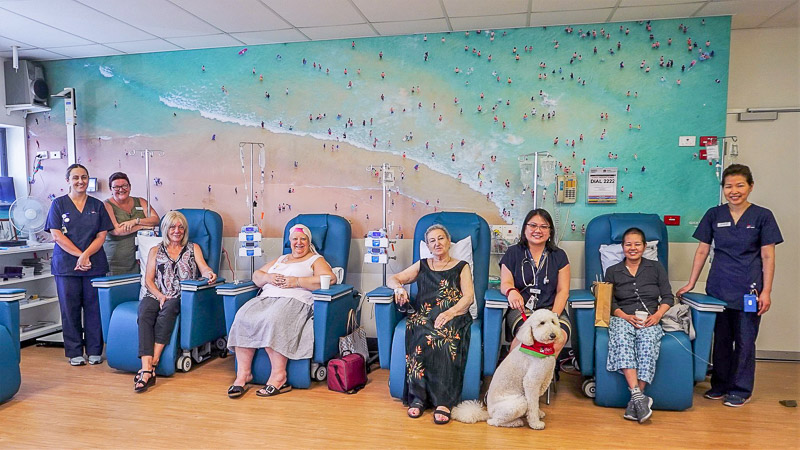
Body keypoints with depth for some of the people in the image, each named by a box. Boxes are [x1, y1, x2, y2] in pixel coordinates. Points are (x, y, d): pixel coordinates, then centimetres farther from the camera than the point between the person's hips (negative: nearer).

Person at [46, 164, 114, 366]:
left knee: (94, 308, 3)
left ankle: (95, 351, 12)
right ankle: (74, 352, 14)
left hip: (95, 265, 1)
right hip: (66, 265, -1)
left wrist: (86, 255, -11)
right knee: (70, 309, 4)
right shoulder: (58, 204, 5)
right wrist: (80, 255, -11)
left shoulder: (97, 205, 9)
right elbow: (56, 235, -3)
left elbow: (101, 236, 4)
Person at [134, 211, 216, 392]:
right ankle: (147, 370, -41)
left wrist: (210, 274, -23)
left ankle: (154, 360, -36)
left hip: (182, 297, -1)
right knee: (144, 314, -32)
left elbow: (204, 269, 3)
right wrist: (160, 296, -7)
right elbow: (148, 280, 13)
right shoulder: (155, 251, 22)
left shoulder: (193, 248, 20)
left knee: (169, 308, -36)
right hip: (156, 295, 1)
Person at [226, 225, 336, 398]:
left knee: (272, 320, -36)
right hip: (266, 297, 6)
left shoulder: (316, 260, 14)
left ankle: (279, 375, -33)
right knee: (243, 317, -23)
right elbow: (256, 275, 29)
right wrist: (268, 277, 4)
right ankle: (243, 372, -21)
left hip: (294, 299, -5)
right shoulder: (280, 259, 32)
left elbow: (330, 278, -5)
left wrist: (296, 281, -9)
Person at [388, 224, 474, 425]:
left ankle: (443, 401, -39)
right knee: (424, 338, -35)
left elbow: (469, 297, 6)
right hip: (422, 316, 2)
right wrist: (399, 287, -3)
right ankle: (418, 396, -33)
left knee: (444, 338, -37)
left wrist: (449, 313, -13)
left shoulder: (461, 267, 21)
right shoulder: (422, 266, 29)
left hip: (452, 316, -1)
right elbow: (393, 279, 22)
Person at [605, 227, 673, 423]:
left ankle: (634, 402, -38)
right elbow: (611, 302, 8)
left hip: (650, 319, 0)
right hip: (623, 318, 0)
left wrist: (657, 315, -7)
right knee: (622, 339, -36)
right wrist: (625, 316, -11)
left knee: (648, 341, -36)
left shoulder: (656, 268, 18)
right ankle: (638, 396, -43)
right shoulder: (612, 271, 17)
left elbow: (668, 297, 12)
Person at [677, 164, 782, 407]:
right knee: (721, 338, 12)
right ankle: (720, 384, 26)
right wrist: (691, 283, 6)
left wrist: (766, 292, -8)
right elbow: (702, 251, 7)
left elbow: (768, 256, -3)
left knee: (745, 340, 5)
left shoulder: (762, 216, -3)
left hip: (748, 289, -2)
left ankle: (741, 390, 20)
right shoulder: (714, 215, 4)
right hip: (718, 287, 3)